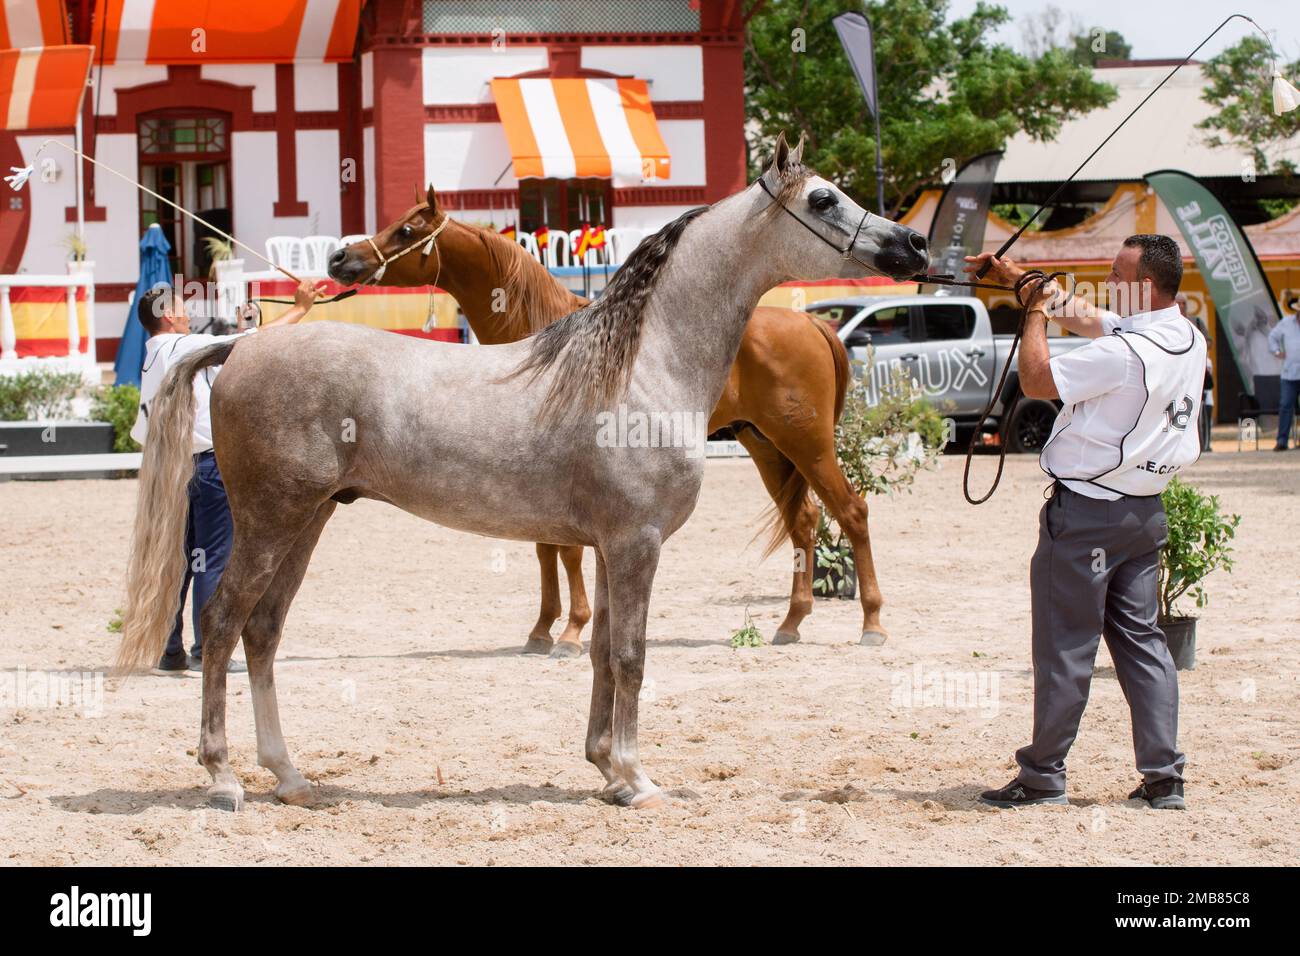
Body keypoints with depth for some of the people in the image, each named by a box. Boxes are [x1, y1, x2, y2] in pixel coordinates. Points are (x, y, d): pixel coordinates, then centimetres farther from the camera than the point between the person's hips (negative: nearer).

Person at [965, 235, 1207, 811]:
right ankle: (1164, 778, 8)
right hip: (1146, 510, 8)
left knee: (1066, 643, 0)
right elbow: (1084, 316, 16)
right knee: (1140, 638, 11)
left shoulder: (1124, 353, -23)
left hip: (1087, 511, -8)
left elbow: (1036, 381, -15)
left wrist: (1035, 313, -3)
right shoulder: (1189, 341, 6)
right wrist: (1019, 278, 17)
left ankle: (1043, 774, 7)